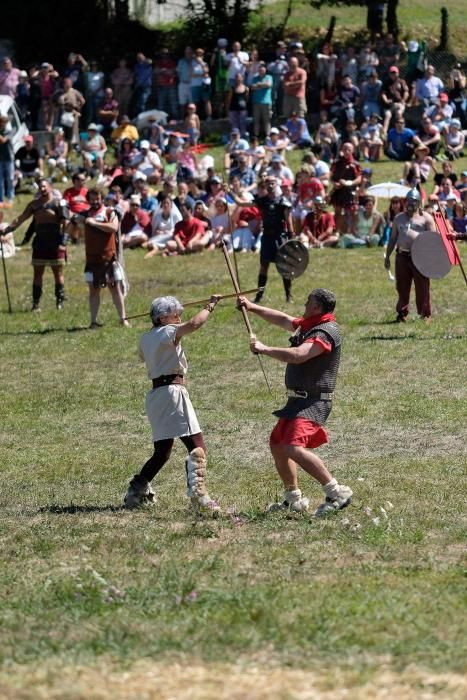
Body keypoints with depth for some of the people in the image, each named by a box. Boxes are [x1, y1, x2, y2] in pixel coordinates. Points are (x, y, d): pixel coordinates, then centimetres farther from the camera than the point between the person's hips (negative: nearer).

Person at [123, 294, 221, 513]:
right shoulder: (167, 332, -7)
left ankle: (136, 491, 16)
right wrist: (210, 306, -7)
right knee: (197, 445, -12)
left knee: (162, 450, 17)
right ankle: (198, 494, -25)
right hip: (172, 391, -9)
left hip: (155, 394, 9)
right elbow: (194, 324, -22)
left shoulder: (146, 339, 16)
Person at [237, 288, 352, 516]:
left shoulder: (326, 332, -18)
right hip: (298, 401, 11)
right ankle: (294, 499, 29)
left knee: (294, 448, -26)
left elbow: (297, 355, -30)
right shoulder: (307, 325, 13)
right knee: (277, 445, 19)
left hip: (313, 403, -11)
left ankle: (337, 493, -26)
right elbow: (282, 320, 28)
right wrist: (252, 307, 30)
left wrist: (263, 349, -21)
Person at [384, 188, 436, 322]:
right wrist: (387, 256, 16)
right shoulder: (399, 218, 18)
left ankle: (425, 314, 4)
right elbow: (393, 238, 22)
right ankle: (402, 314, 14)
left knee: (422, 287, -3)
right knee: (402, 287, 6)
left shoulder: (426, 218, 4)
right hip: (402, 256, 4)